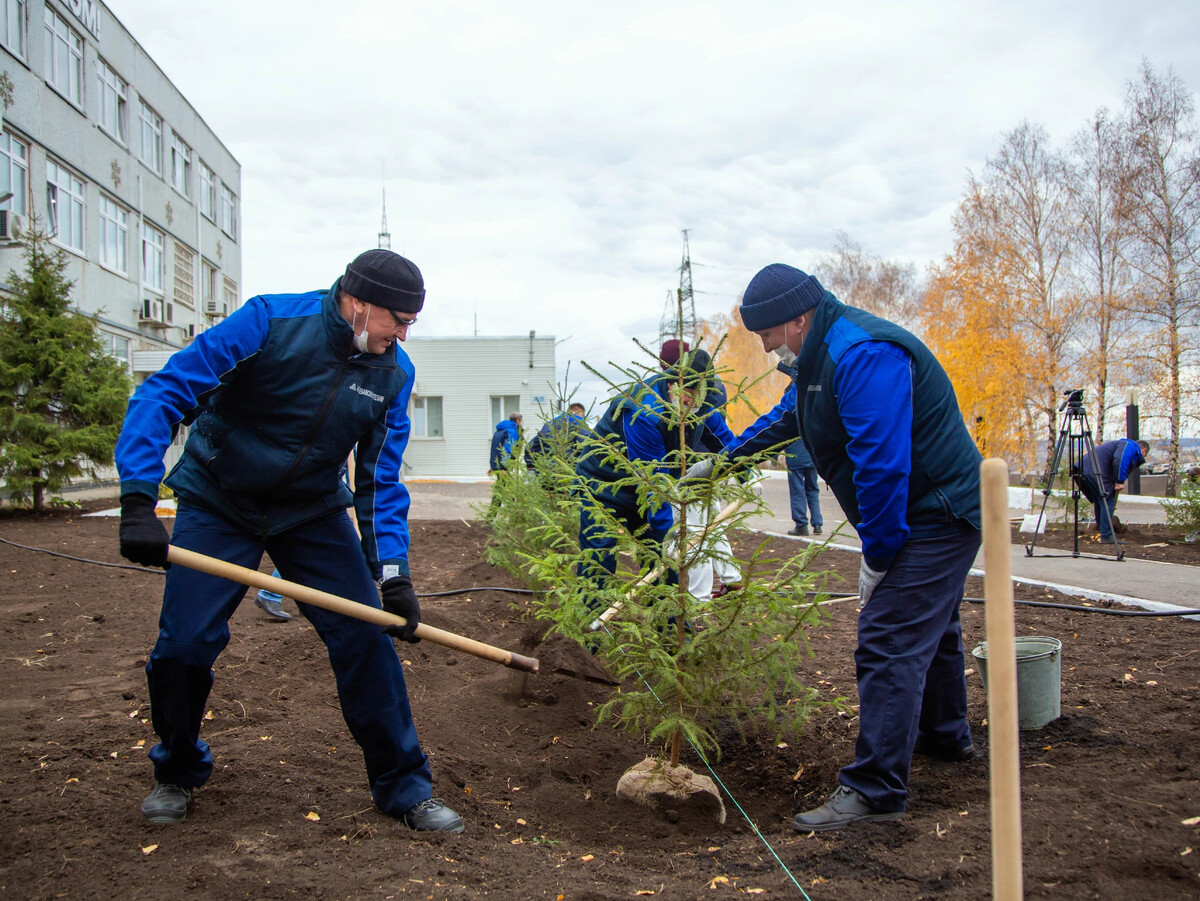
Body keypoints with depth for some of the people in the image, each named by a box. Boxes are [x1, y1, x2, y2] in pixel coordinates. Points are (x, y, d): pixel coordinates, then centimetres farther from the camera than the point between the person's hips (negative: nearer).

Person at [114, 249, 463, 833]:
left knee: (365, 637, -7)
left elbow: (381, 481, -3)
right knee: (183, 645, -7)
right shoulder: (270, 321, -22)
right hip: (218, 504, -2)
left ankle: (404, 789, 7)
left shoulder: (394, 372, -9)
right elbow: (164, 393, -22)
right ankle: (177, 773, 24)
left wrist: (393, 573, -14)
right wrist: (138, 502, -32)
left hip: (314, 513, 3)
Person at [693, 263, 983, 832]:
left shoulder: (864, 356, -26)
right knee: (927, 627, 25)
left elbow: (883, 463, -31)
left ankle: (874, 791, -7)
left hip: (934, 517, -11)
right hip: (930, 513, 11)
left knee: (889, 645, -12)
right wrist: (726, 459, 28)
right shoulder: (823, 354, 10)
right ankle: (945, 736, 45)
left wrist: (877, 552, -24)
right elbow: (789, 419, 27)